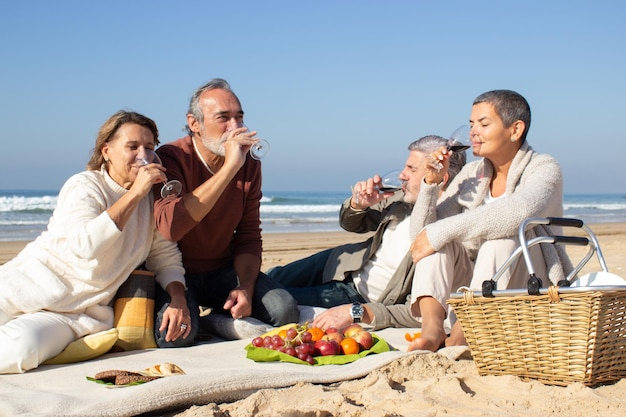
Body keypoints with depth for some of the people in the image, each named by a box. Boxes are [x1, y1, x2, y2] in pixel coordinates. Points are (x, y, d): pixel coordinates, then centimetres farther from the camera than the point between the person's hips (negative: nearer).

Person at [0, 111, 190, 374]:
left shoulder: (151, 198, 7)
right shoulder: (84, 186, -8)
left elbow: (166, 257, 12)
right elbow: (87, 245, -26)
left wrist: (178, 299, -7)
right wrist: (134, 194, -26)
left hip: (76, 314, 2)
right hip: (30, 285, -2)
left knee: (22, 352, -28)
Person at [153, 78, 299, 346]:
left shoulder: (248, 163, -1)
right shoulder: (170, 158, -19)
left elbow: (248, 237, 6)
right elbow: (170, 227, -38)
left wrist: (246, 287, -14)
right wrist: (229, 168, -37)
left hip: (222, 271, 5)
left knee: (285, 311, -17)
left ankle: (211, 321, 7)